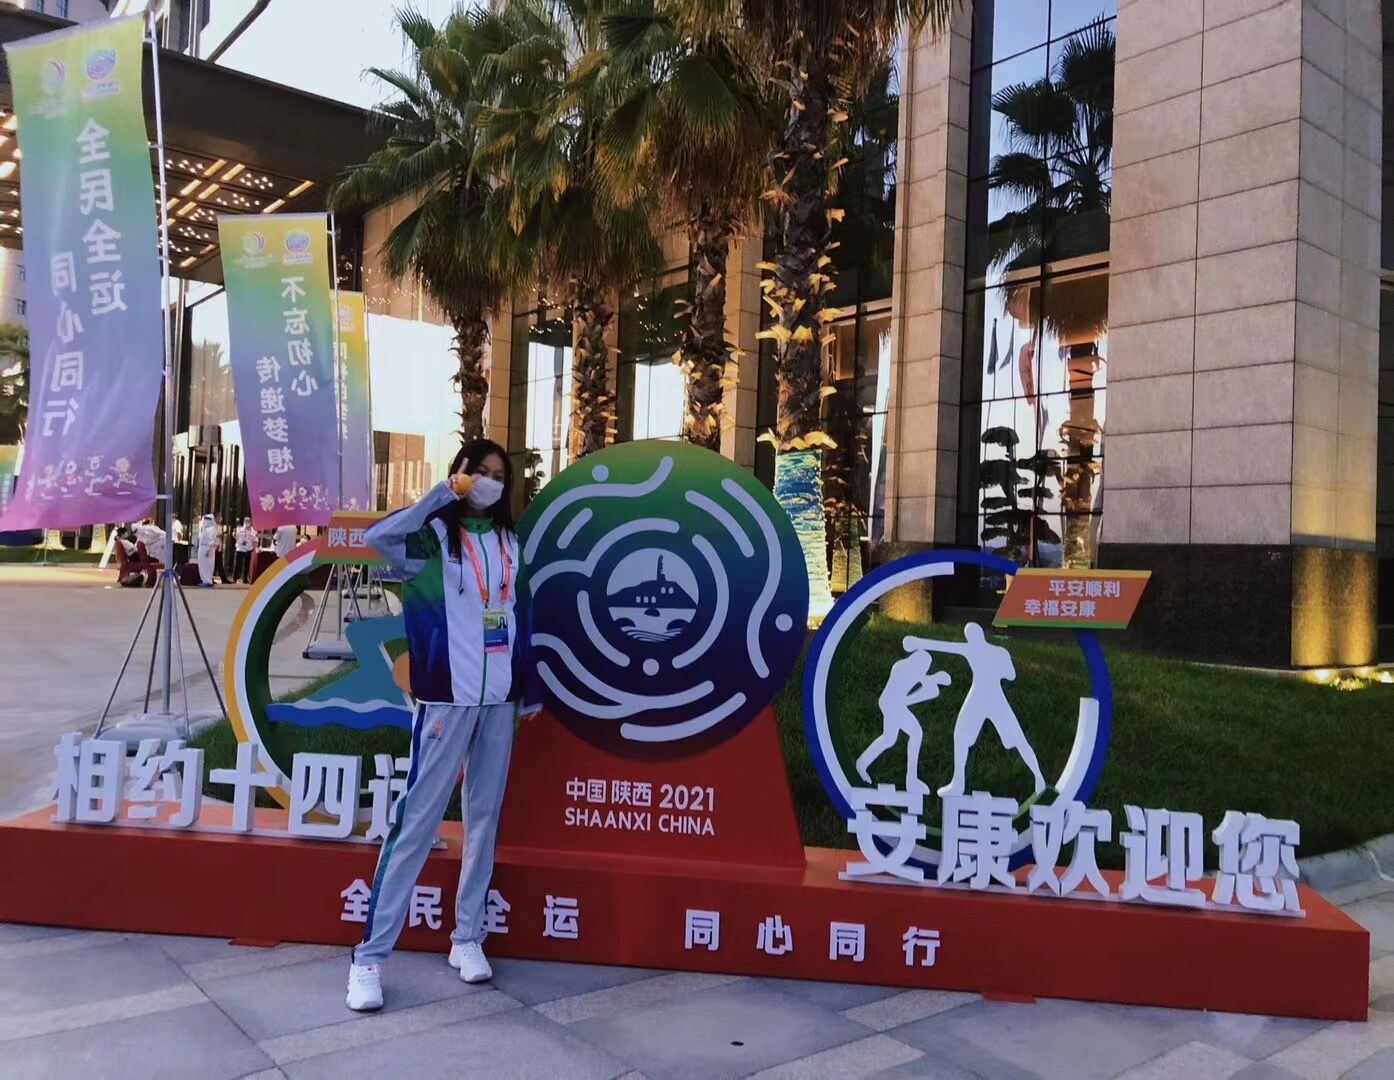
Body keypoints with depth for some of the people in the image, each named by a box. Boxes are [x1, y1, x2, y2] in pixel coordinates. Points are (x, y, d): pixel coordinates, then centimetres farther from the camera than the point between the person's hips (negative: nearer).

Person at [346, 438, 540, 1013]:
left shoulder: (509, 540, 11)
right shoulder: (434, 534, -4)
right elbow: (379, 536, -26)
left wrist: (530, 688, 15)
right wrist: (444, 491, -25)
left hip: (499, 698, 5)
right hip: (446, 697, -5)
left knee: (484, 816, 11)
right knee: (417, 820, -4)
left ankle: (467, 938, 23)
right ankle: (370, 955, 4)